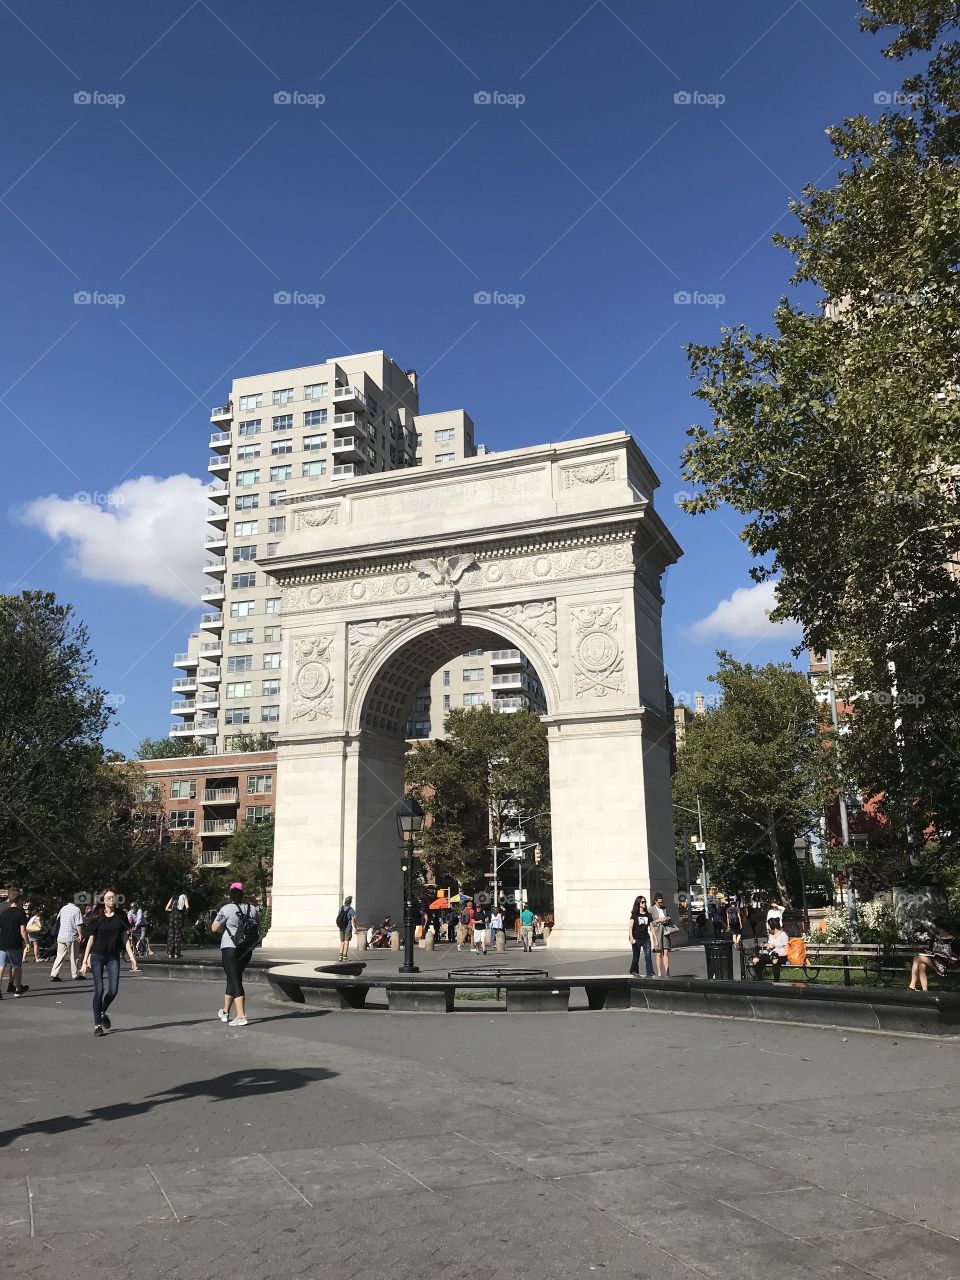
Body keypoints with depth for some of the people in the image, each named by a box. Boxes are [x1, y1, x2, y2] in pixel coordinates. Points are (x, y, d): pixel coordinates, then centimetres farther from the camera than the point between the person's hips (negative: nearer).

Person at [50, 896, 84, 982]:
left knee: (60, 956, 8)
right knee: (73, 957, 6)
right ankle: (75, 975, 13)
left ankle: (54, 975, 0)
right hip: (72, 937, -5)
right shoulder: (76, 909, -9)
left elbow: (57, 920, 18)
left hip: (61, 937, 5)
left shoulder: (63, 908, 8)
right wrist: (80, 935, -7)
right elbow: (78, 924, -13)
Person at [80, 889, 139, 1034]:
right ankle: (97, 1025, 6)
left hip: (113, 957, 2)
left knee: (113, 990, -3)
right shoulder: (96, 917, -1)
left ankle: (103, 1012, 28)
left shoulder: (121, 916, 4)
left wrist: (132, 958, 0)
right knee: (99, 990, -5)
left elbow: (125, 939, 6)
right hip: (97, 956, -2)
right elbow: (91, 939, 1)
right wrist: (85, 961, -3)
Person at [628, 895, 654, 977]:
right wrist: (631, 937, -19)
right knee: (636, 956, 7)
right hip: (636, 938, -2)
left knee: (648, 955, -10)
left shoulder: (648, 914, 10)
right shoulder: (634, 914, -1)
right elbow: (631, 926, -7)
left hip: (646, 938, 2)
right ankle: (634, 971, 28)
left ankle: (650, 974, -11)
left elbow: (651, 927, 14)